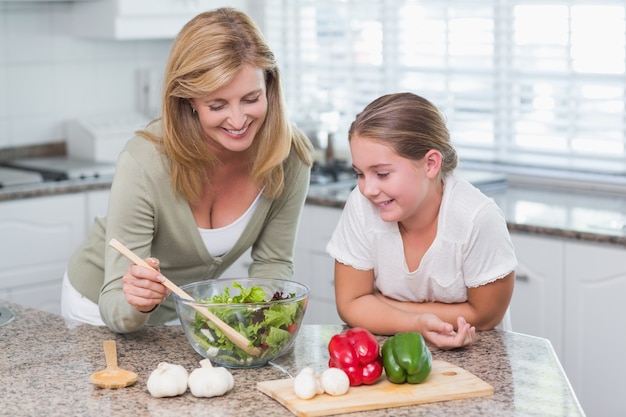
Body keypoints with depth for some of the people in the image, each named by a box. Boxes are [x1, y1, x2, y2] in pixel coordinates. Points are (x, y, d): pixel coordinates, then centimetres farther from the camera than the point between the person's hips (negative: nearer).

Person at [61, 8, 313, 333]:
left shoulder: (291, 158, -18)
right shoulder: (144, 163, -28)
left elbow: (272, 262, -4)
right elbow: (115, 311, -25)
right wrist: (136, 304, -46)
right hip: (105, 309, -2)